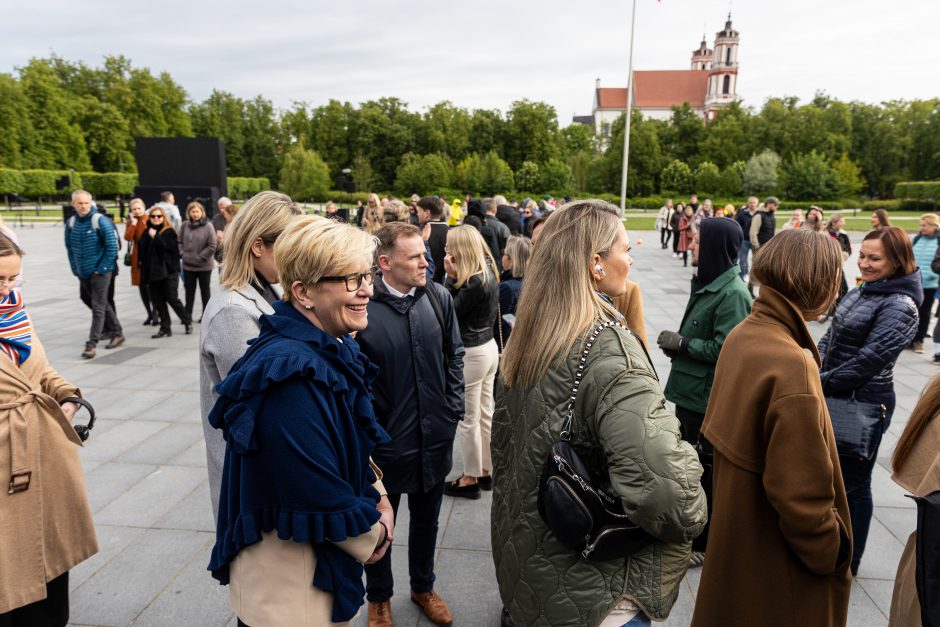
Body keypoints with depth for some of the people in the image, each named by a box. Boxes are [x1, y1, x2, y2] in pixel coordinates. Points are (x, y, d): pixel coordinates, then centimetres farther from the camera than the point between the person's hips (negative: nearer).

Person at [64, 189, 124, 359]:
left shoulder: (100, 221, -12)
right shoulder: (71, 223, 4)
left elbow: (112, 246, -13)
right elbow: (69, 248, 14)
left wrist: (102, 268, -13)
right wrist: (75, 269, 7)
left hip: (100, 271, -6)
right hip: (83, 273, 6)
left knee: (98, 307, -5)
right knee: (102, 304, 15)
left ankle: (91, 344, -4)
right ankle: (117, 332, 28)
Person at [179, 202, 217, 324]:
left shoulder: (208, 226, -12)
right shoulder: (185, 225, 1)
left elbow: (212, 245, -14)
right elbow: (180, 241, 9)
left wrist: (201, 257, -13)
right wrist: (182, 253, -5)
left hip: (204, 265, -4)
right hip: (188, 264, 4)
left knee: (204, 290, 11)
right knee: (189, 290, 12)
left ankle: (205, 314, 21)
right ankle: (188, 314, 22)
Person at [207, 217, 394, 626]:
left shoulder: (334, 352, -2)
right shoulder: (291, 374, -32)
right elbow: (322, 496, -28)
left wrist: (378, 499, -1)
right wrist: (371, 534, -11)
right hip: (288, 582, -8)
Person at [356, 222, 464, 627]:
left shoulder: (439, 297, -6)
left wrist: (454, 409, 3)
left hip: (435, 437, 4)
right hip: (384, 441, -3)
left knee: (426, 520, 24)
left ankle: (423, 586, 50)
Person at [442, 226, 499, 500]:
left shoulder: (474, 282, -23)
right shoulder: (488, 273, 5)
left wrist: (451, 277, -16)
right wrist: (456, 277, -3)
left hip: (471, 354, -9)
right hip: (488, 347, 9)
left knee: (467, 419, 5)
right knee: (484, 414, 18)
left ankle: (471, 479, 19)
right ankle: (485, 470, 32)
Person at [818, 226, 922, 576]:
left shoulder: (899, 305, -17)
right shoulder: (859, 292, 7)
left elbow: (870, 359, -23)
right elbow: (830, 338, 11)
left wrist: (823, 383, -18)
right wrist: (815, 373, -4)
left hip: (864, 405, -8)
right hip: (836, 400, 8)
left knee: (853, 485, 7)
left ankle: (848, 563, 26)